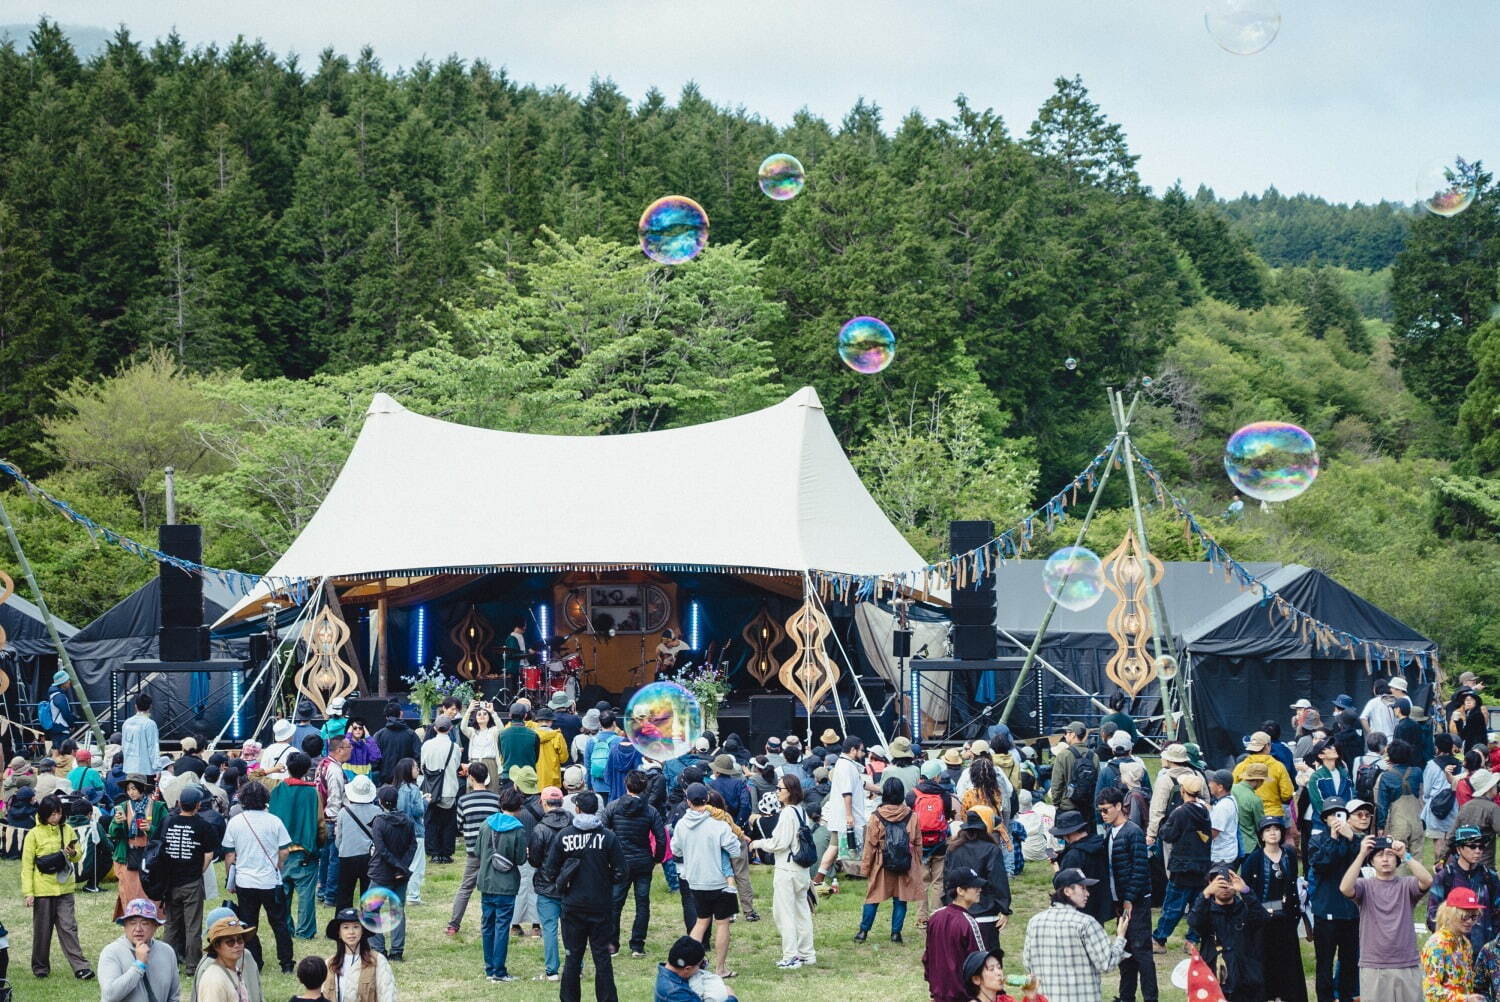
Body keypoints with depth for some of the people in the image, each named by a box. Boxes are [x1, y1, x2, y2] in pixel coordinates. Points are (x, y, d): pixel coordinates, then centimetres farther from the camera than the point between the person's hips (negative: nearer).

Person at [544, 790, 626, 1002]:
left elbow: (549, 872, -3)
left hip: (572, 905, 1)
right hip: (600, 905, -1)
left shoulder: (563, 836, -5)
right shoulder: (607, 837, -8)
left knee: (573, 955, 10)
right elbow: (620, 872, -6)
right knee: (602, 955, 5)